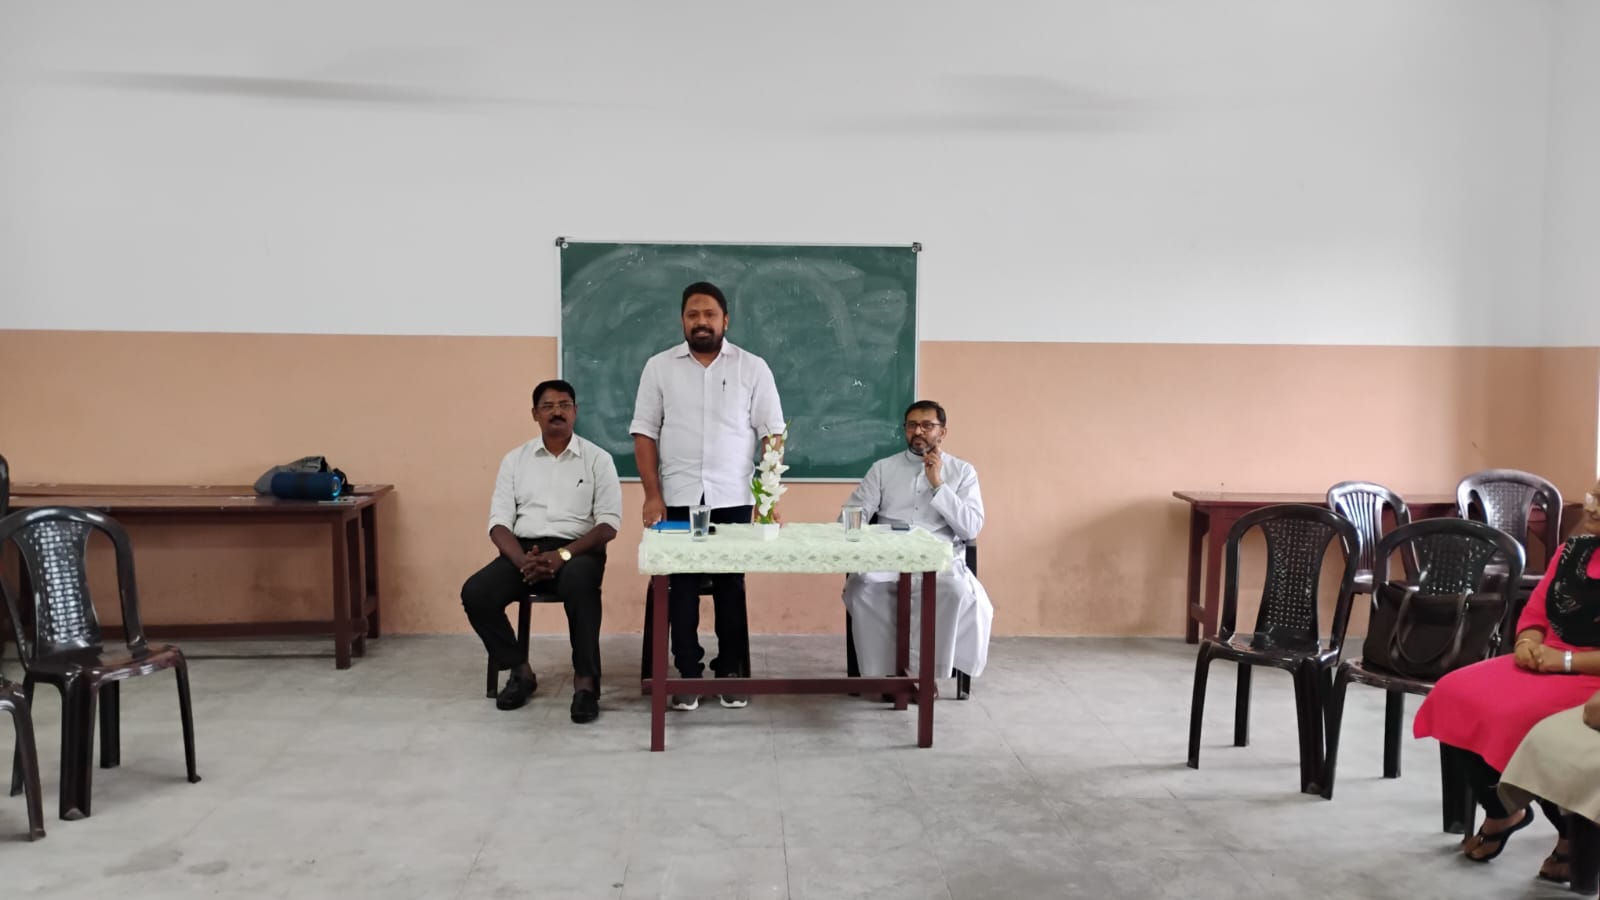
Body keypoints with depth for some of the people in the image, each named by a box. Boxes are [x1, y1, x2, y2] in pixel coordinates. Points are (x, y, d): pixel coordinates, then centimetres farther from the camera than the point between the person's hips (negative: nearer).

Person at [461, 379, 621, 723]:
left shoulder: (597, 459, 5)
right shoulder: (515, 459, 12)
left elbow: (608, 524, -3)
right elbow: (499, 522, 5)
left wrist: (563, 555, -18)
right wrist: (522, 559, -16)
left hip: (577, 550, -3)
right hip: (523, 549, 3)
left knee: (580, 586, -38)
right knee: (475, 593, -23)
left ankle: (585, 681, -26)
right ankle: (520, 670, -2)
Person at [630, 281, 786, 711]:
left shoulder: (753, 367, 2)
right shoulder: (659, 367, 4)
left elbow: (772, 433, 0)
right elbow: (645, 432, 3)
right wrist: (652, 494, -5)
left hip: (734, 500, -1)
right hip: (678, 500, 1)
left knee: (731, 588, 5)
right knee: (680, 588, 4)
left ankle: (732, 673, 17)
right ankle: (687, 675, 14)